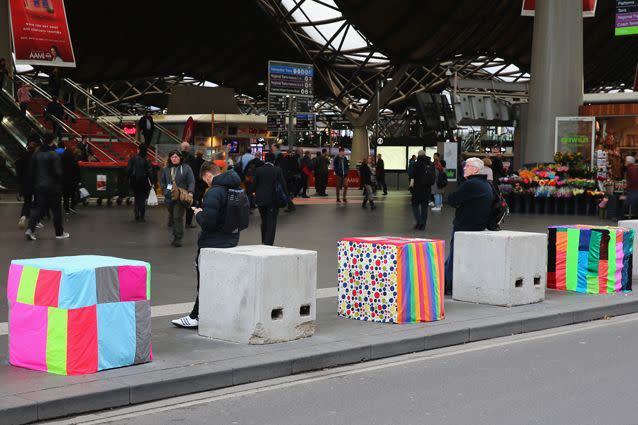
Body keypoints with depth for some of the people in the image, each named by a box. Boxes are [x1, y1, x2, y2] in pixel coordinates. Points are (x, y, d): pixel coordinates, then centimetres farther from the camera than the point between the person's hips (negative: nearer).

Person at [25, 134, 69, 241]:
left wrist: (37, 181, 18)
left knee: (40, 209, 9)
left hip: (39, 186, 6)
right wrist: (59, 183, -1)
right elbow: (57, 172, -17)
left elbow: (32, 171, 9)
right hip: (53, 186, -6)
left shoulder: (36, 154, 4)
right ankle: (59, 233, 16)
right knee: (56, 209, 7)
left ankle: (30, 229, -9)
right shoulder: (54, 155, -16)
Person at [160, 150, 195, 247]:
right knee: (172, 216, 12)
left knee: (178, 217, -12)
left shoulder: (186, 168, -1)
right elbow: (162, 181, 23)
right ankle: (176, 236, 23)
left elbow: (191, 182, -4)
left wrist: (190, 192, -17)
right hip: (169, 197, 5)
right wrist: (164, 189, 6)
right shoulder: (167, 169, 12)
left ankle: (178, 239, -7)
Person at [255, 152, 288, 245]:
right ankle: (268, 243, -8)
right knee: (271, 222, 0)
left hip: (260, 199, 3)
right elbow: (283, 184, -8)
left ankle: (264, 242, 25)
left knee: (264, 221, 17)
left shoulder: (258, 170, -2)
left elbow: (255, 184, 1)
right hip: (273, 199, -3)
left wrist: (256, 196, 12)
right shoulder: (277, 170, -8)